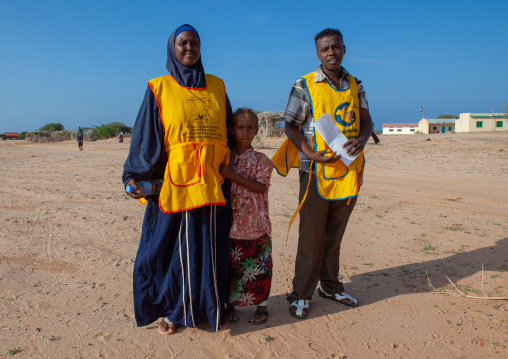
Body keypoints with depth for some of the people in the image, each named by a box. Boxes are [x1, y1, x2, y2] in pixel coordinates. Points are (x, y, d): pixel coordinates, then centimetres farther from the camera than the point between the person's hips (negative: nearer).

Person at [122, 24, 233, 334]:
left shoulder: (217, 87, 12)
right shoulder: (159, 89, 4)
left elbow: (230, 131, 15)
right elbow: (146, 137, 1)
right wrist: (133, 177, -7)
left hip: (213, 185, 3)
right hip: (176, 185, -2)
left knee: (211, 249, 8)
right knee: (174, 249, 6)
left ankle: (211, 308, 26)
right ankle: (171, 311, 25)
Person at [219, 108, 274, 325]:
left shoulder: (260, 160, -3)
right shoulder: (225, 158, 6)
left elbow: (260, 187, -15)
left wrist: (233, 175, -19)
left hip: (255, 225, -2)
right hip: (231, 224, 3)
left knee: (258, 266, 6)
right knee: (231, 265, 11)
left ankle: (261, 305, 24)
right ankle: (231, 305, 28)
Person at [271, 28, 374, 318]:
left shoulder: (355, 85, 12)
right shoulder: (304, 86, -2)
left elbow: (366, 121, 14)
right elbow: (291, 125, -3)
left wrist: (362, 139, -10)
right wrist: (311, 153, -18)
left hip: (348, 172, 5)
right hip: (316, 172, -4)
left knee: (335, 234, 15)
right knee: (311, 237, 1)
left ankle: (330, 286, 32)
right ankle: (302, 294, 15)